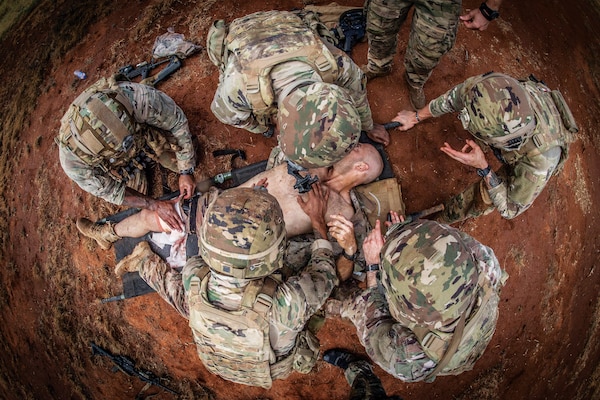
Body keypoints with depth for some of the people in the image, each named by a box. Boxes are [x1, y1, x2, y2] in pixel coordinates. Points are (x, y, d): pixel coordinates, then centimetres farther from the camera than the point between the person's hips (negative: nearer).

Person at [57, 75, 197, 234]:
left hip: (146, 132, 1)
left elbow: (177, 120, -26)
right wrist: (155, 205, -23)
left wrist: (186, 171, -23)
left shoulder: (138, 97, -46)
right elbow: (109, 191, -21)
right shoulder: (72, 162, -41)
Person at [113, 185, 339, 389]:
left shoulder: (193, 276, -35)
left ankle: (146, 260, 40)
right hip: (274, 371, -1)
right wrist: (318, 220, -10)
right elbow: (325, 274, -21)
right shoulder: (286, 303, -45)